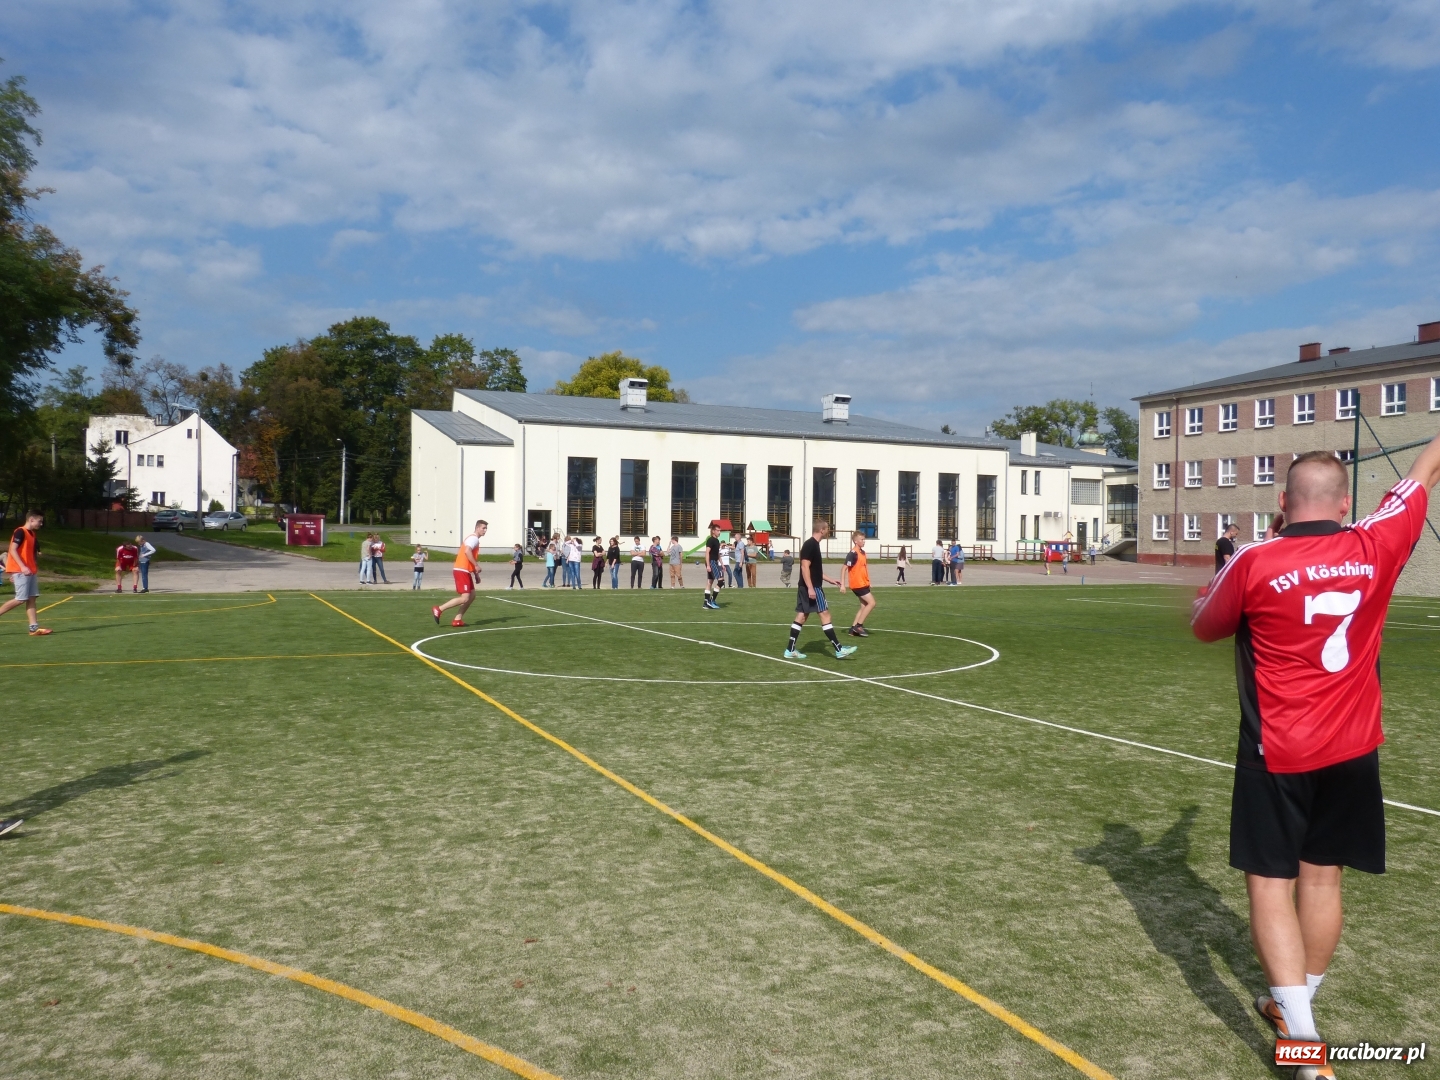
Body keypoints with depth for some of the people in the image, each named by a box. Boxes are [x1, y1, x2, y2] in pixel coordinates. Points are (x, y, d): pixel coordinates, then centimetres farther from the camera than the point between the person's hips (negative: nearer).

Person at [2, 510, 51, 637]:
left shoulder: (32, 534, 16)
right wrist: (23, 567, -26)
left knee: (32, 599, 2)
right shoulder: (20, 532, -10)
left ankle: (34, 628, -1)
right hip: (20, 571, -9)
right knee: (21, 599, -10)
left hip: (30, 571, 9)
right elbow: (13, 550, -18)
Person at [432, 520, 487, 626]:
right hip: (462, 571, -10)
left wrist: (476, 574, 23)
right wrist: (476, 565, -22)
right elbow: (467, 551, -26)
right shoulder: (474, 538, -9)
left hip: (465, 571, 10)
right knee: (464, 598, -13)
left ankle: (457, 619, 8)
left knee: (472, 595, 9)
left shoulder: (475, 539, 22)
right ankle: (439, 610, -8)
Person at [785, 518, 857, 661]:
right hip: (812, 588, -10)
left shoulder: (812, 544, 16)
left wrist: (829, 580, 27)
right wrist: (810, 588, -26)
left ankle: (790, 650, 10)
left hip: (809, 587, 10)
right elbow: (805, 567, -22)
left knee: (801, 616, 9)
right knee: (825, 614, -7)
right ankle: (839, 650, -4)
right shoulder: (810, 545, -15)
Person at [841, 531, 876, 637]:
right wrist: (842, 584, -21)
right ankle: (858, 626, -6)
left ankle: (853, 628, 13)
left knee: (864, 606, 9)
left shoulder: (862, 552, 10)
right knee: (872, 603, -11)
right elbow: (844, 568, -18)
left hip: (863, 584, 9)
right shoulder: (853, 554, -17)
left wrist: (868, 581, 22)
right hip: (858, 584, -9)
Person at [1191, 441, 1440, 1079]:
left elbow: (1203, 627, 4)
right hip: (1352, 751, 4)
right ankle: (1295, 1005, 33)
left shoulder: (1253, 564, -14)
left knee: (1270, 884, 2)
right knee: (1321, 879, 16)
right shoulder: (1376, 547, -5)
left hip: (1277, 755, -4)